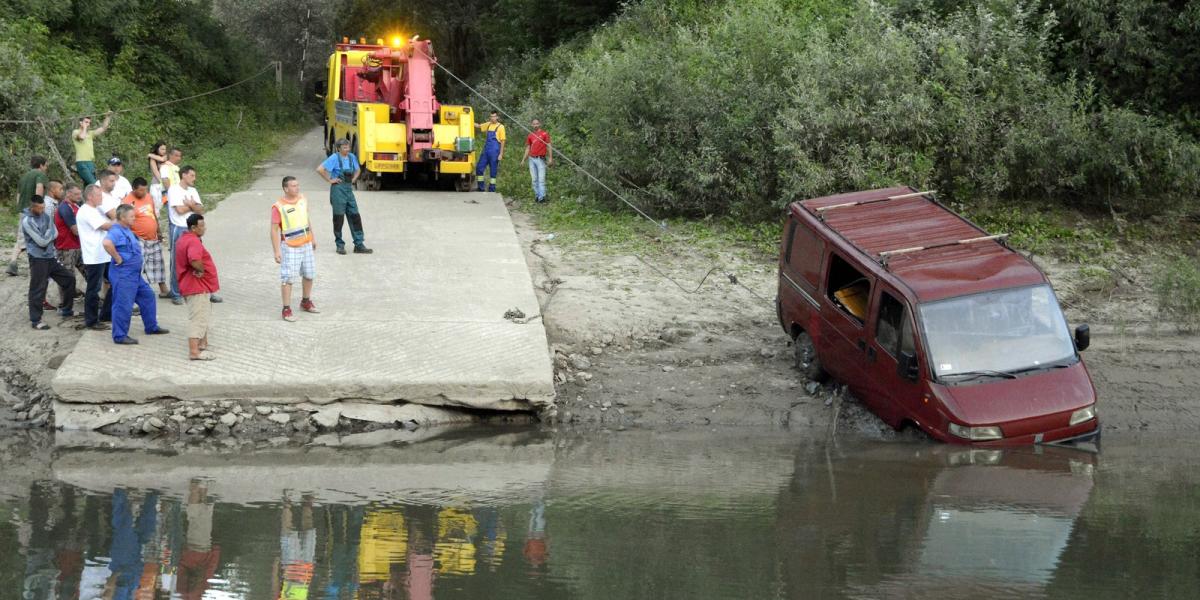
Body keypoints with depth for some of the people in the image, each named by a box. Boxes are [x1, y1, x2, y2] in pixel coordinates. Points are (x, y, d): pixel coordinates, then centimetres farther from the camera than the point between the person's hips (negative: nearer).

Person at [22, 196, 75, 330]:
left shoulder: (45, 215, 6)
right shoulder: (27, 221, -18)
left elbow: (55, 233, 3)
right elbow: (41, 241, -20)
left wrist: (46, 237, -14)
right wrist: (49, 233, -4)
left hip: (51, 257, 8)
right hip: (38, 259, -8)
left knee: (69, 279, 14)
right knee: (37, 290, -4)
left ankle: (66, 309, 29)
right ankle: (36, 320, 6)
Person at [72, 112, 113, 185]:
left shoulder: (90, 133, 21)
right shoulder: (76, 132, 1)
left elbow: (103, 128, 20)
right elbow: (81, 137, -22)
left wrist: (108, 117, 13)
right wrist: (84, 127, -6)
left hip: (91, 163, 8)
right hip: (81, 163, -8)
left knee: (88, 184, 6)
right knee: (93, 183, -21)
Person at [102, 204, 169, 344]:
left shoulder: (127, 231, 13)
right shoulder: (116, 231, -19)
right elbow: (107, 243, -41)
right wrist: (118, 259, -29)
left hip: (135, 274, 11)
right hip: (123, 275, -11)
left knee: (147, 296, 19)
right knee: (123, 305, -5)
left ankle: (151, 327, 32)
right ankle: (119, 336, 4)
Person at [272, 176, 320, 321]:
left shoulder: (303, 199, 2)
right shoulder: (278, 207, -18)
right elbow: (274, 229, -17)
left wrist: (313, 238, 20)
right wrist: (276, 251, -21)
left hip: (306, 244, 7)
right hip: (290, 248, -7)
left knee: (309, 274, 16)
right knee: (288, 278, -8)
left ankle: (306, 302, 35)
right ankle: (286, 310, -1)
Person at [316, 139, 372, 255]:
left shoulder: (352, 157, 8)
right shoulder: (334, 158, -10)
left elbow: (358, 170, 27)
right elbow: (320, 169, -16)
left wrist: (353, 179, 11)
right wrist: (330, 180, -11)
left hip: (349, 189, 6)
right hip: (338, 189, -6)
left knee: (355, 217, 2)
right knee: (338, 218, 0)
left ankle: (359, 245, 5)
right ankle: (340, 245, 10)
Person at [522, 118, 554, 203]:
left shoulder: (544, 134, -1)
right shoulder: (530, 135, 12)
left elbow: (549, 146, -2)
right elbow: (528, 148, 18)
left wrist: (550, 158, -10)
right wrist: (523, 159, 14)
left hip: (540, 159, -5)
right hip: (532, 159, 5)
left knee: (541, 179, -10)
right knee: (534, 179, 6)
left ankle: (542, 197, -13)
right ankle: (537, 195, 12)